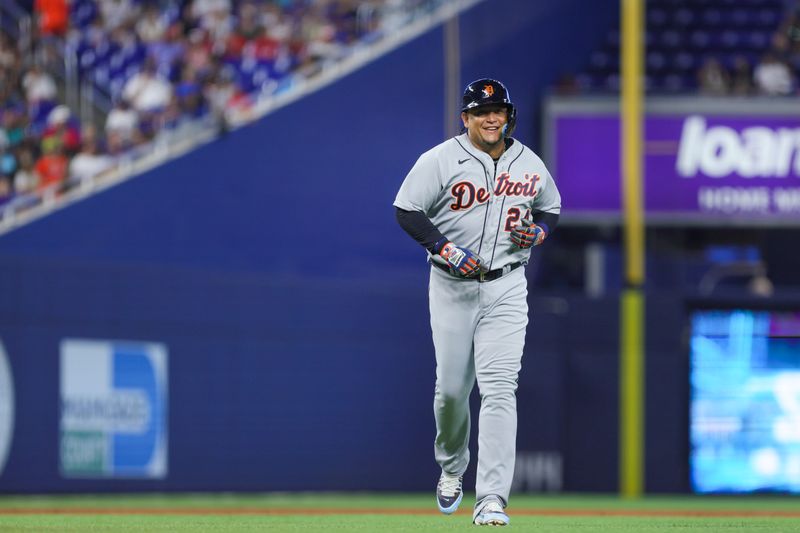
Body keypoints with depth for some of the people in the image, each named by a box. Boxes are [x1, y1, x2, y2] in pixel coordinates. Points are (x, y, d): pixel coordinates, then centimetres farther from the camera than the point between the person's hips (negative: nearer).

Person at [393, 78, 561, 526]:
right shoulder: (440, 160, -5)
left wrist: (538, 231, -2)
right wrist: (446, 248, -17)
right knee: (452, 387, 4)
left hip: (506, 288, 1)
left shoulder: (530, 165, 6)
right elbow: (407, 211, -5)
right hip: (452, 286, -1)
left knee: (499, 388, -12)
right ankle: (452, 468, 36)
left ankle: (492, 500, -17)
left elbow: (551, 210, 21)